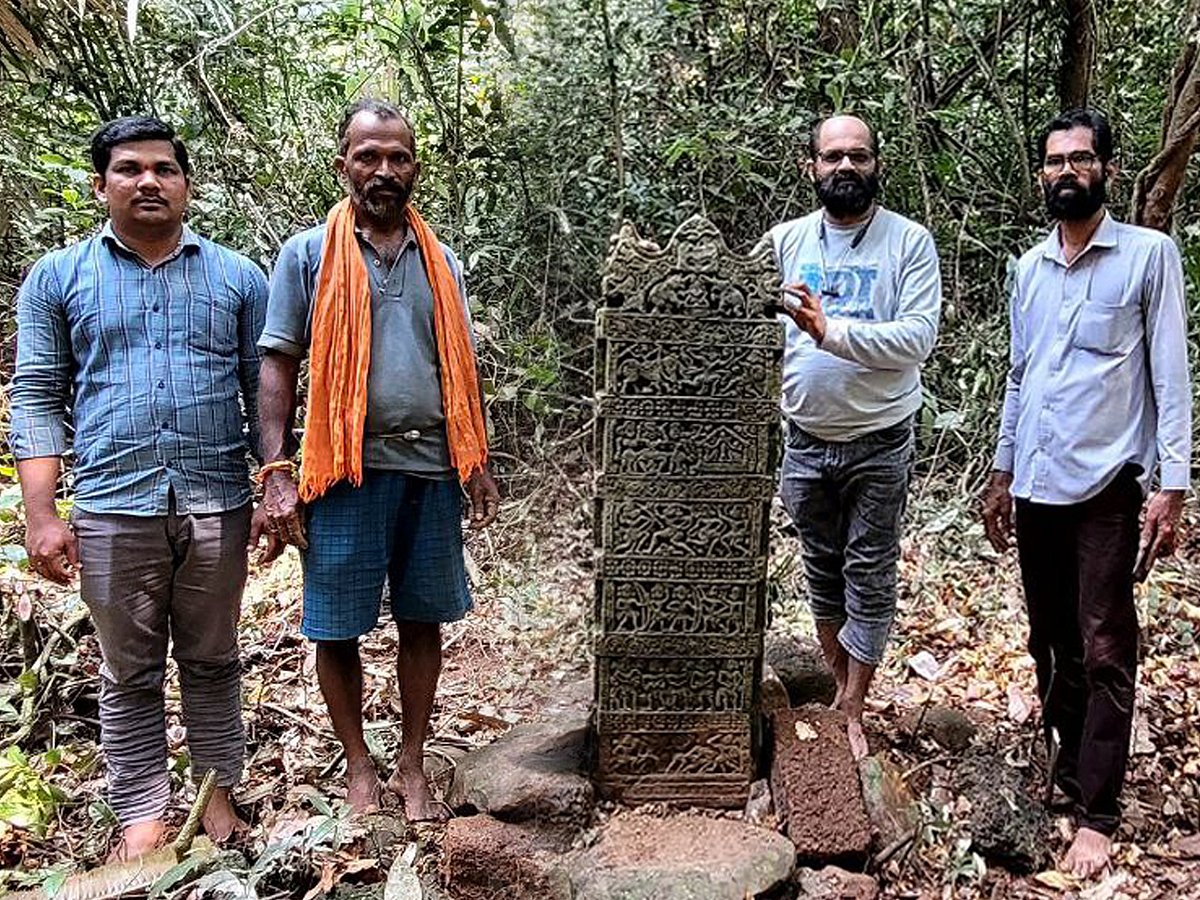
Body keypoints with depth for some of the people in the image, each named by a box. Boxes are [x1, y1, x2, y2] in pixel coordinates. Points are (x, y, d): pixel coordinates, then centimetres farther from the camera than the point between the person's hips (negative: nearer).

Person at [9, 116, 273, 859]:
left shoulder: (238, 277, 7)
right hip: (113, 510, 0)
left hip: (218, 506, 1)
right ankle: (143, 813, 21)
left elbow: (264, 391, 8)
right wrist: (41, 514, -5)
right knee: (131, 673, 9)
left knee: (212, 662, 12)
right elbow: (38, 398, 3)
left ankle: (218, 793, 25)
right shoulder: (57, 278, 6)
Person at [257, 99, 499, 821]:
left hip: (431, 469, 3)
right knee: (337, 628, 5)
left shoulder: (441, 261, 12)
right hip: (346, 471, -3)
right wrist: (277, 474, -8)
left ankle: (413, 764, 24)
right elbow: (279, 366, 0)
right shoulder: (309, 255, 2)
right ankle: (359, 765, 24)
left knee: (423, 620, 10)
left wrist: (479, 463, 10)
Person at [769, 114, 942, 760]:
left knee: (870, 577, 4)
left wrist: (830, 330, -29)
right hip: (806, 439, 3)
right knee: (822, 569, 15)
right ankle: (838, 684, 33)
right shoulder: (784, 240, 2)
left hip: (879, 444, -3)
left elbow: (918, 338, -19)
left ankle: (852, 710, 16)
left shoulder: (909, 241, -8)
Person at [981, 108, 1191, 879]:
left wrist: (1173, 485, -11)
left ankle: (1097, 815, 5)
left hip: (1106, 486, -5)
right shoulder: (1029, 269, 13)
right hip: (1036, 486, 5)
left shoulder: (1149, 255, -2)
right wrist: (1002, 474, 18)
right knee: (1052, 643, 11)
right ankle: (1068, 771, 24)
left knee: (1104, 652, -2)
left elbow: (1172, 376, -5)